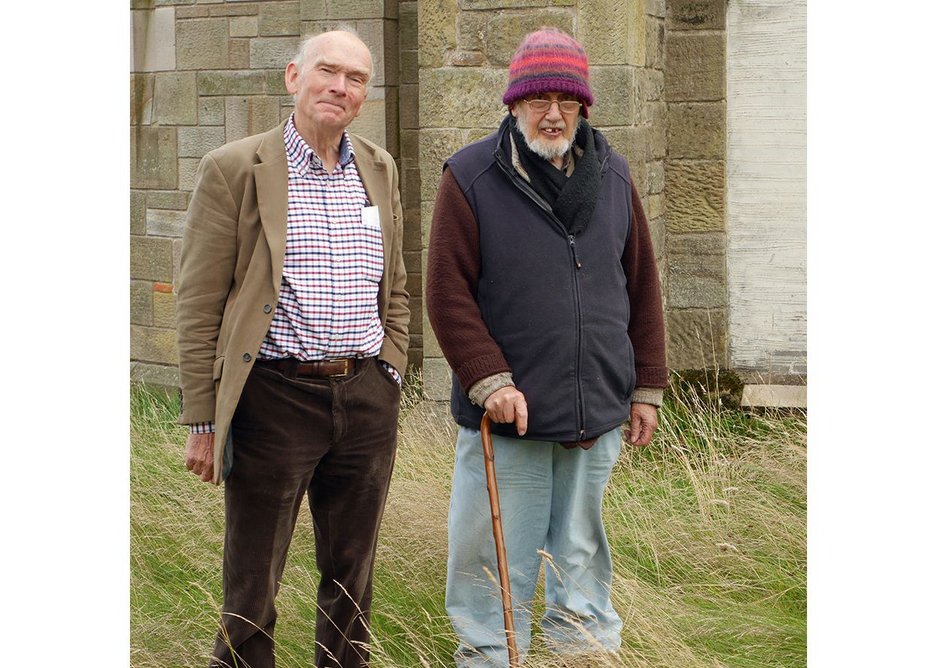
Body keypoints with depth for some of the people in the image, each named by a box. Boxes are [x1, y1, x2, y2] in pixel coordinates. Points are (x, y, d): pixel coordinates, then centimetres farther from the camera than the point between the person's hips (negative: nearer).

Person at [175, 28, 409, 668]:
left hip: (367, 397, 5)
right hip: (276, 396, -5)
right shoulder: (235, 170, -5)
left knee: (353, 583, 13)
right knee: (252, 591, 3)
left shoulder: (380, 170, 11)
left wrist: (390, 384, 12)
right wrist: (204, 421, -7)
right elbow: (199, 305, -5)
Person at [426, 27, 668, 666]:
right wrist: (490, 380, -14)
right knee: (495, 567, 2)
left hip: (598, 417, 4)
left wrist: (647, 387, 11)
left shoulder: (612, 176, 9)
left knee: (582, 561, 15)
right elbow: (447, 292, -7)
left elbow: (643, 288, 13)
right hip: (507, 419, -4)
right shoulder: (471, 177, -4)